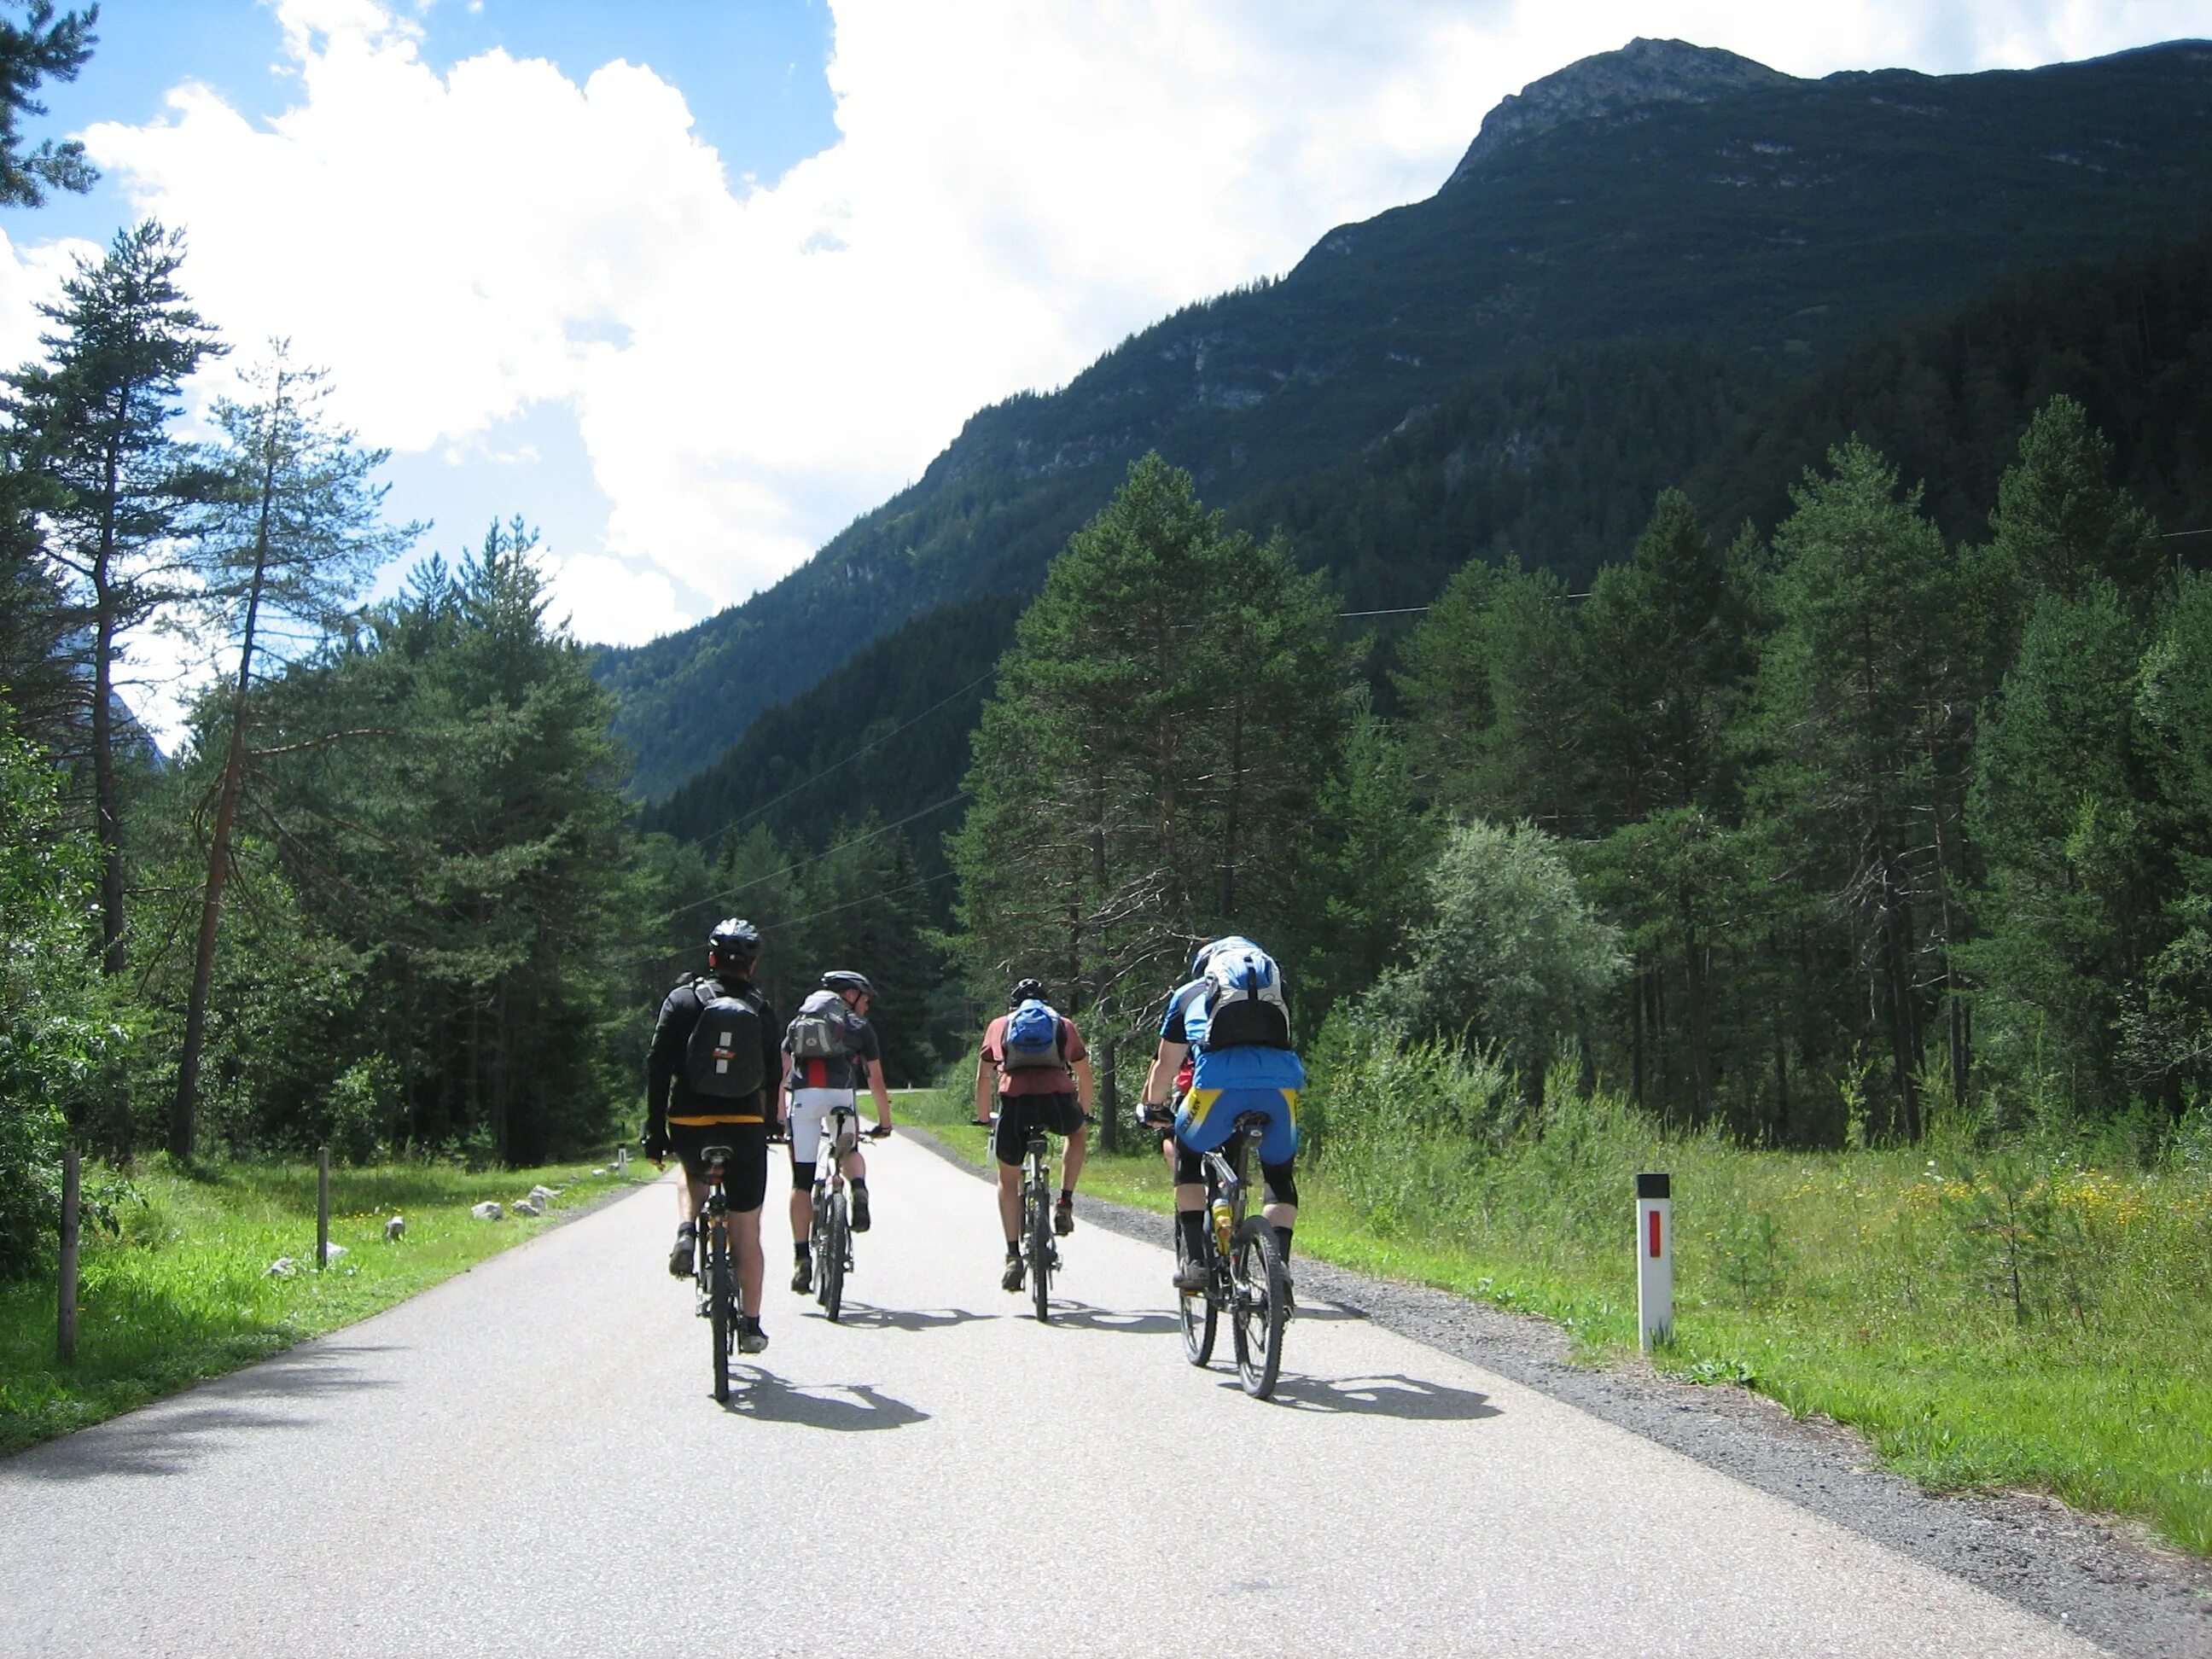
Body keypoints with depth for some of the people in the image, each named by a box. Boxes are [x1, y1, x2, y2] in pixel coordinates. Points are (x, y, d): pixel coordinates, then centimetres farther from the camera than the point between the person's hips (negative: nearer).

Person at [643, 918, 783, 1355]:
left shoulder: (682, 1000, 0)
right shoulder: (763, 1010, 5)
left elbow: (658, 1068, -5)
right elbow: (774, 1077, 9)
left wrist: (654, 1131, -2)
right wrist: (768, 1128, 22)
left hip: (689, 1125, 0)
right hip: (744, 1127, 0)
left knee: (694, 1175, 35)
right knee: (746, 1232, 7)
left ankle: (686, 1233, 6)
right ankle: (750, 1326, 8)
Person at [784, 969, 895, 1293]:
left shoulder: (800, 1020, 28)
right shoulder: (858, 1025, 20)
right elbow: (876, 1080, 20)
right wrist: (885, 1122, 30)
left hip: (802, 1096, 1)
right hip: (840, 1093, -1)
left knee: (802, 1180, 4)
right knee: (850, 1149, 28)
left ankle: (801, 1260, -1)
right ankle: (859, 1190, -4)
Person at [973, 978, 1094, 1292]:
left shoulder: (999, 1025, 28)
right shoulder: (1064, 1025, 27)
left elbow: (983, 1078, 33)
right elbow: (1084, 1074, 35)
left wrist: (983, 1117, 47)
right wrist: (1086, 1114, 50)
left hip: (1015, 1101, 0)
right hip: (1058, 1099, 0)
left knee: (1008, 1178, 21)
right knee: (1078, 1135, 36)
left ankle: (1013, 1257, 11)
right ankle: (1065, 1205, 22)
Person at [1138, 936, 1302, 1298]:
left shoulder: (1189, 994, 29)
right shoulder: (1274, 988, 34)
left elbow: (1166, 1064, 35)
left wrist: (1151, 1108, 53)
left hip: (1218, 1081, -2)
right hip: (1281, 1083, 2)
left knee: (1187, 1156, 24)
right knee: (1281, 1174, 23)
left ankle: (1193, 1261, 14)